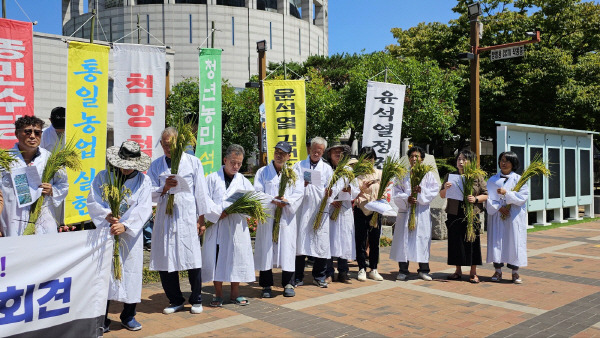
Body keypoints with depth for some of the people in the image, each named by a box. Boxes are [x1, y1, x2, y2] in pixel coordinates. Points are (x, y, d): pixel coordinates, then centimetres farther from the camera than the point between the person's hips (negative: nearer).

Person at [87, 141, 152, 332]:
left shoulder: (143, 181, 3)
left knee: (131, 271, 4)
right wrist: (106, 215, -19)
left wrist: (125, 226, -20)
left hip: (131, 235, 0)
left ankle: (128, 316, 21)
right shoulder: (103, 177, 6)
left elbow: (143, 209, -7)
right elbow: (93, 202, -1)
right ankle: (102, 319, 11)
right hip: (105, 233, 0)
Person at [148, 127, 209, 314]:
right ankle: (175, 301, 23)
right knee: (165, 262, 4)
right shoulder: (156, 165, 8)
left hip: (188, 218, -2)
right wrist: (164, 188, -16)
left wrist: (202, 218, 2)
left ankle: (196, 300, 20)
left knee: (193, 261, 0)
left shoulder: (193, 162, 5)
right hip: (165, 218, 2)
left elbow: (201, 192, 5)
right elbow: (150, 194, 5)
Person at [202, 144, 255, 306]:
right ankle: (218, 294, 15)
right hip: (217, 226, -2)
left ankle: (235, 293, 20)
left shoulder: (243, 181, 11)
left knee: (237, 258, 6)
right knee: (217, 259, 1)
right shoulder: (213, 179, 2)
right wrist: (218, 213, -16)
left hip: (237, 227, 3)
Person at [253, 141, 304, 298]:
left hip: (287, 217, 1)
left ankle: (288, 284, 13)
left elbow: (299, 193, 2)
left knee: (287, 248, 1)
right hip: (267, 216, -1)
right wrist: (273, 200, -16)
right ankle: (266, 285, 10)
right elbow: (257, 192, -2)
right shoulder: (263, 172, 9)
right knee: (266, 249, 1)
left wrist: (287, 201, -17)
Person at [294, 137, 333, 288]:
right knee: (300, 241, -2)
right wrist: (301, 185, -12)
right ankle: (298, 277, 8)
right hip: (302, 209, -1)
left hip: (320, 209, 1)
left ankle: (319, 277, 13)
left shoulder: (327, 169, 15)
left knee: (321, 243, -1)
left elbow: (329, 190, 10)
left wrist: (328, 193, -12)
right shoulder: (299, 166, 12)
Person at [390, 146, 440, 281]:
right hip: (405, 210, 0)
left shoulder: (428, 174, 9)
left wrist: (422, 191, -17)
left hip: (422, 211, 0)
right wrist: (406, 199, -13)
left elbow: (434, 190, 0)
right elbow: (396, 192, 3)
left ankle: (423, 270, 11)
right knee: (404, 239, -1)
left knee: (422, 237, 0)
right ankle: (403, 270, 7)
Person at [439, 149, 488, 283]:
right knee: (455, 241, 6)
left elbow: (486, 195, 4)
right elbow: (442, 195, 10)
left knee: (472, 241, 1)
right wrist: (445, 189, -12)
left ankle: (473, 273, 13)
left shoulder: (477, 177, 4)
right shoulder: (450, 176, 8)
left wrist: (476, 199, -14)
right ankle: (458, 271, 21)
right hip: (454, 214, 2)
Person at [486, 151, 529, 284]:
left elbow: (523, 197, -6)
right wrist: (499, 207, -12)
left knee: (514, 241, -1)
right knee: (497, 241, 0)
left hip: (514, 217, -1)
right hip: (497, 216, 1)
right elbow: (488, 197, 2)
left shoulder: (519, 179, 5)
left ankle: (515, 273, 9)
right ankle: (498, 271, 9)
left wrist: (506, 193, -15)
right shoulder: (492, 180, 9)